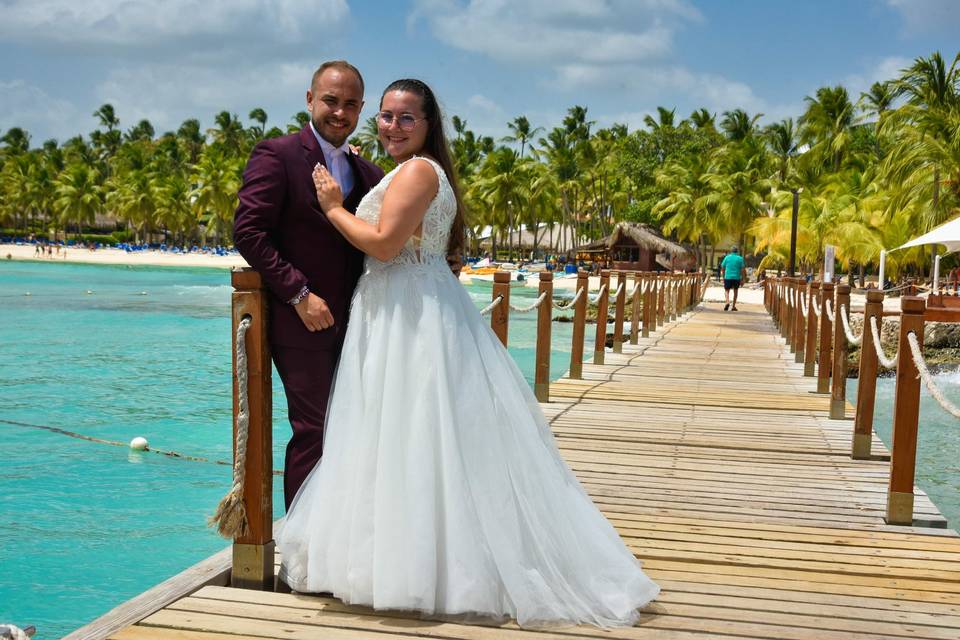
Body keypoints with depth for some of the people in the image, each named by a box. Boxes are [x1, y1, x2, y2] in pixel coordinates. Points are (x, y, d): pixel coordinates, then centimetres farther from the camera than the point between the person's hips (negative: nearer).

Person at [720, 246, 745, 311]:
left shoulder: (727, 257, 3)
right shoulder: (740, 258, 0)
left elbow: (723, 267, 5)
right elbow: (742, 269, -4)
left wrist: (723, 277, 15)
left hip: (727, 277, 0)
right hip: (736, 277, 0)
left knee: (726, 290, 7)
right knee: (735, 291, 13)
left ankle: (727, 301, -21)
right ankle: (733, 306, 12)